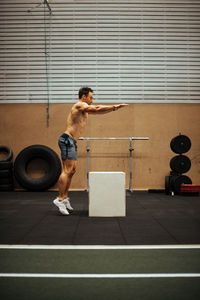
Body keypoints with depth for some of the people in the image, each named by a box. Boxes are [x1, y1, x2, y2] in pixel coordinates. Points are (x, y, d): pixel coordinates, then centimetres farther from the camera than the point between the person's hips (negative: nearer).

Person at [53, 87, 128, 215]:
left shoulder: (84, 108, 20)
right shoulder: (79, 105, -9)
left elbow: (97, 109, 23)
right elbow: (97, 109, -17)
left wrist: (113, 108, 15)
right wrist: (114, 107, -11)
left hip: (71, 142, 10)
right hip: (67, 140, -10)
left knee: (72, 170, 12)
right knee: (67, 170, -12)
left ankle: (65, 197, 18)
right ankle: (60, 199, -12)